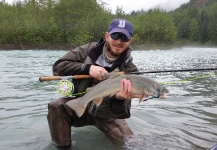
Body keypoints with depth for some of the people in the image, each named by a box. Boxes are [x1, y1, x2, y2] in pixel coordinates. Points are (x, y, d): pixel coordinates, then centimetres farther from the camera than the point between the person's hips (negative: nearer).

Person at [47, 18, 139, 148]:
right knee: (56, 107, -26)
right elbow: (58, 66, -15)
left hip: (106, 115, 0)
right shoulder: (89, 50, -9)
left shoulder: (129, 69, -14)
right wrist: (87, 68, -29)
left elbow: (120, 114, -19)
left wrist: (120, 99, -44)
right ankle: (62, 146, -5)